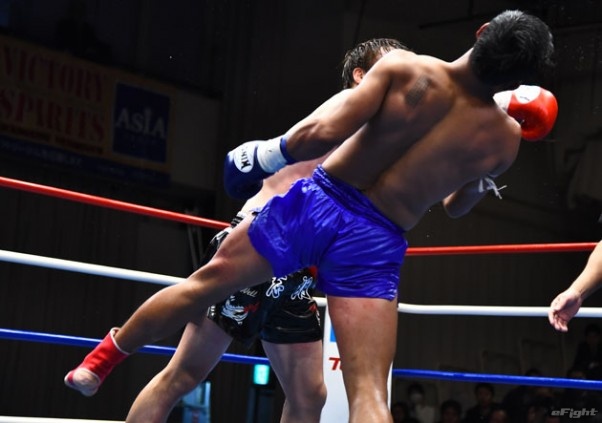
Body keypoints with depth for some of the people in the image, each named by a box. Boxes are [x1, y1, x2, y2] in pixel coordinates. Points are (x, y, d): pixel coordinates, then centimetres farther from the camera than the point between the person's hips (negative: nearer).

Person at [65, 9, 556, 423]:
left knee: (202, 286, 21)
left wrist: (267, 154, 0)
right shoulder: (504, 139, -1)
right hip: (375, 243, 0)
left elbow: (320, 133, -17)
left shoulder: (405, 68, -9)